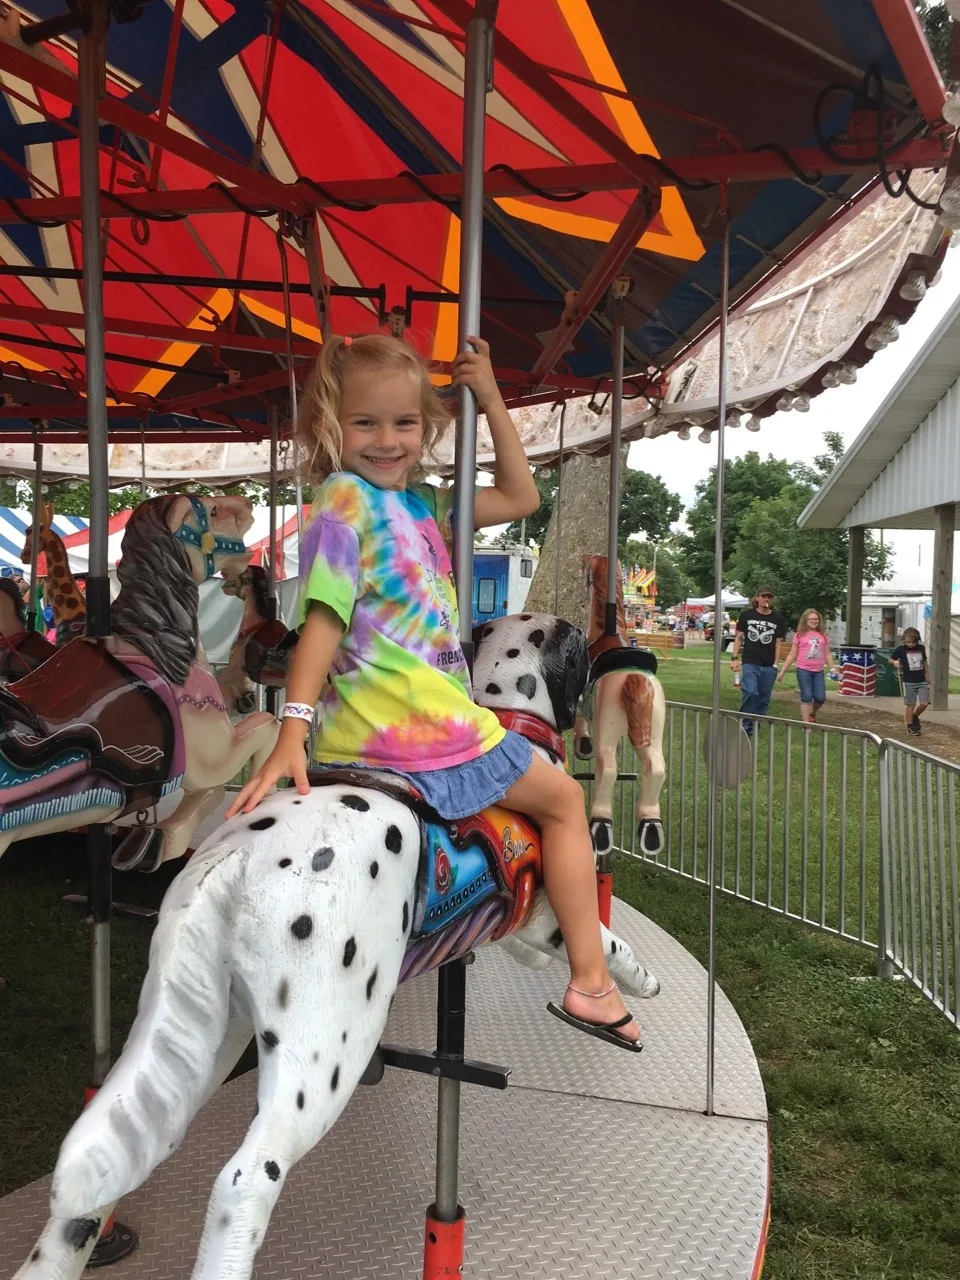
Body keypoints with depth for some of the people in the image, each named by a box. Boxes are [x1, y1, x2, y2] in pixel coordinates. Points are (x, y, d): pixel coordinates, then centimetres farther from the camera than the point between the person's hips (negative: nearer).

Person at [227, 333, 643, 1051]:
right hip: (424, 731, -7)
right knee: (564, 799, 10)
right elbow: (325, 617, -19)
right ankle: (591, 982, 16)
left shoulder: (420, 501, 13)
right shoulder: (344, 497, -10)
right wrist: (293, 732, -25)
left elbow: (519, 498, 19)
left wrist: (492, 399, 18)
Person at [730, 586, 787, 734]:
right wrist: (734, 658, 1)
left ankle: (755, 727, 18)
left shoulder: (778, 619, 5)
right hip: (750, 663, -2)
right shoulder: (746, 615, 2)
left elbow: (778, 643, 8)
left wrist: (776, 664, 2)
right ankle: (745, 726, -6)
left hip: (769, 666, 2)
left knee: (763, 699, 6)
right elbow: (739, 637, 8)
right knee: (750, 692, -19)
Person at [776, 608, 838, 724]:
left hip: (818, 671, 3)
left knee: (820, 698, -1)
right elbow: (792, 655, 3)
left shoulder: (823, 635, 9)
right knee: (807, 697, -7)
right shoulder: (800, 635, 1)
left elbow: (827, 654, 15)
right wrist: (782, 671, 0)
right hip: (803, 670, -3)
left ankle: (812, 713, 30)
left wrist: (833, 669, 7)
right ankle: (806, 722, 0)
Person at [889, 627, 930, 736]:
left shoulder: (921, 648, 5)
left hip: (922, 681, 3)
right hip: (908, 682, -3)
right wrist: (895, 662, -18)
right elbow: (891, 659, 5)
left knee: (924, 703, -4)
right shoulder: (901, 649, -6)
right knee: (910, 704, 1)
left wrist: (927, 676, 22)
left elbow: (925, 662, 18)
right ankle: (910, 726, 15)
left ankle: (915, 716, 25)